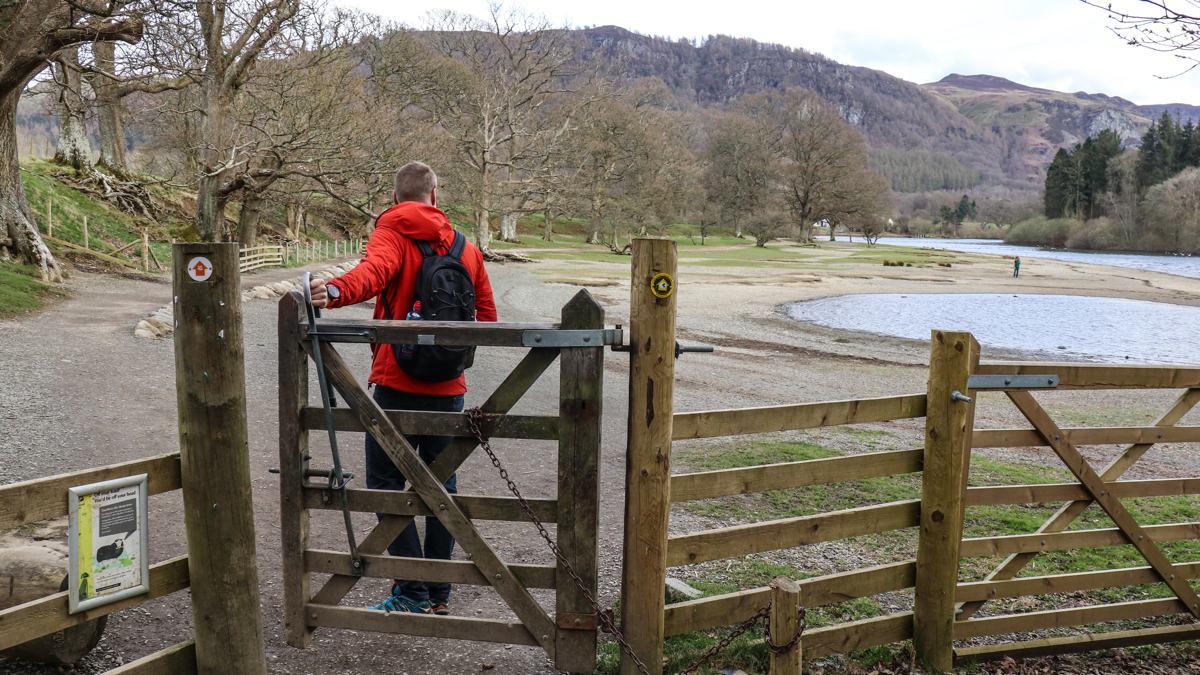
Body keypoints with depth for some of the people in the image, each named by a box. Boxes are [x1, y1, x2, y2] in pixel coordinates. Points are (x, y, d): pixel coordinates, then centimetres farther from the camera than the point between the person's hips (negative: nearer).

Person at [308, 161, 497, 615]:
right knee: (441, 486, 13)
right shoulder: (467, 248, 12)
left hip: (398, 382, -5)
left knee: (386, 483, 4)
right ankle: (439, 595, 20)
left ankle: (412, 592, 0)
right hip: (449, 387, 5)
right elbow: (487, 317, 14)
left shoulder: (391, 236, -2)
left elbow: (373, 271, -26)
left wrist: (335, 291, -45)